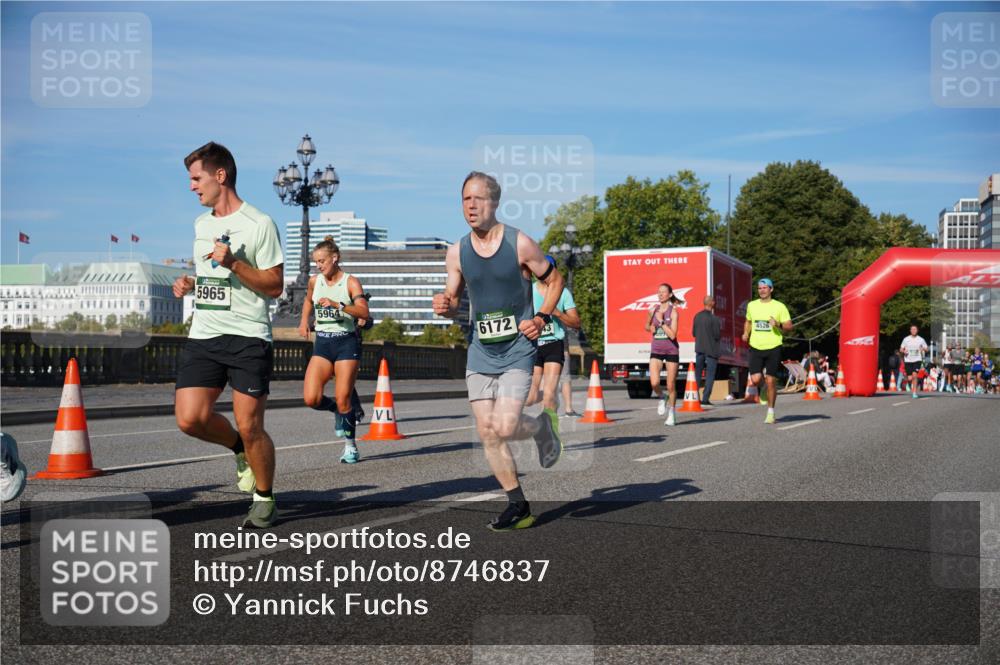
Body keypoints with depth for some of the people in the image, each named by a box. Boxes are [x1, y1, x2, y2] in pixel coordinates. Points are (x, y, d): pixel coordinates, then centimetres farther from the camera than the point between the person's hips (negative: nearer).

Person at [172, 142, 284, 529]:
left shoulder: (259, 224, -6)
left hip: (248, 337, -6)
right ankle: (241, 450, 23)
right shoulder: (201, 224, 16)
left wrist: (233, 263, -19)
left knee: (250, 427, -5)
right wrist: (189, 284, 10)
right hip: (203, 336, 6)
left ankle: (264, 499, 17)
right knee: (189, 418, -8)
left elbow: (275, 286, -8)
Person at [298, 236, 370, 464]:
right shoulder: (314, 281, 8)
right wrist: (304, 321, 21)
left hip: (347, 343, -4)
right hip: (322, 344, 4)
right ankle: (338, 410, 21)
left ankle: (350, 446, 12)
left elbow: (364, 312, -20)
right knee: (311, 399, -11)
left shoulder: (350, 282, -6)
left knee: (343, 399, -6)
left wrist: (337, 304, -29)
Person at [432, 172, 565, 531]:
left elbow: (554, 280, 3)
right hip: (480, 352, 4)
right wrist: (444, 304, -12)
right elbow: (453, 300, 12)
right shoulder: (456, 252, 2)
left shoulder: (520, 244, -9)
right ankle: (518, 506, 17)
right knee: (487, 432, 3)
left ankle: (543, 425, 20)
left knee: (505, 428, -16)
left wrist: (542, 317, -10)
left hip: (517, 351, -4)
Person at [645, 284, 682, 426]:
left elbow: (672, 335, -18)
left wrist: (661, 321, -18)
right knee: (654, 383, -16)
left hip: (671, 350, -3)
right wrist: (651, 328, 3)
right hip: (656, 350, 3)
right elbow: (647, 326, 25)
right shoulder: (653, 311, 5)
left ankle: (671, 413, 23)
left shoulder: (674, 312, -8)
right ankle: (661, 398, 17)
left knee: (671, 386, 3)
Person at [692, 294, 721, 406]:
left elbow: (693, 333, 6)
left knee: (697, 373, 13)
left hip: (699, 349, 5)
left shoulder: (697, 316, 0)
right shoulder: (714, 319, -15)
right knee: (710, 375, 2)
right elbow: (717, 335, -13)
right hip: (711, 349, -5)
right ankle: (705, 398, -2)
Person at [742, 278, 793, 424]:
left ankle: (770, 413, 14)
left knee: (771, 382, -1)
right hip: (756, 347, 2)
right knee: (755, 380, -12)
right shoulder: (752, 305, 9)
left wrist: (778, 325, -19)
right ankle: (762, 387, 26)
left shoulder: (779, 306, 0)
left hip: (773, 348, -2)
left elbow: (789, 327, 1)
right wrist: (746, 333, 8)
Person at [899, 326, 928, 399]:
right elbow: (901, 349, 11)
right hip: (908, 360, 1)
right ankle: (911, 388, 33)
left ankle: (914, 393, -13)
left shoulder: (921, 339, 4)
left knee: (914, 375, -19)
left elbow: (926, 349, 11)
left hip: (917, 360, -1)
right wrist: (904, 351, -12)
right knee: (909, 378, -1)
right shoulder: (906, 339, 5)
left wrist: (923, 349, -13)